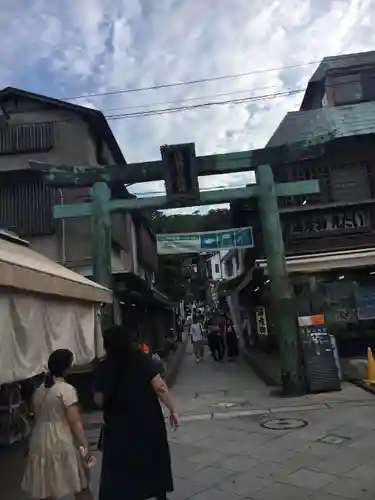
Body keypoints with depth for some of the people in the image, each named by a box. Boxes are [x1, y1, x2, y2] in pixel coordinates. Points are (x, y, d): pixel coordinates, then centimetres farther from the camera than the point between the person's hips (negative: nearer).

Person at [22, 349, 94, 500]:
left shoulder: (39, 390, 8)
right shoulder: (66, 389, -14)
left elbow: (39, 418, 15)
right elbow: (75, 421, -18)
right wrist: (85, 445, -16)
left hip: (41, 444, 7)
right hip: (62, 444, -7)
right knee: (80, 487, 8)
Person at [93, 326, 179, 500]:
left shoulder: (105, 368, -10)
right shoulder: (142, 360, -10)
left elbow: (99, 400, -6)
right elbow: (160, 387, -14)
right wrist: (173, 410, -7)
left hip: (120, 425, -1)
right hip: (148, 420, 1)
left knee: (119, 468, 9)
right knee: (155, 460, 21)